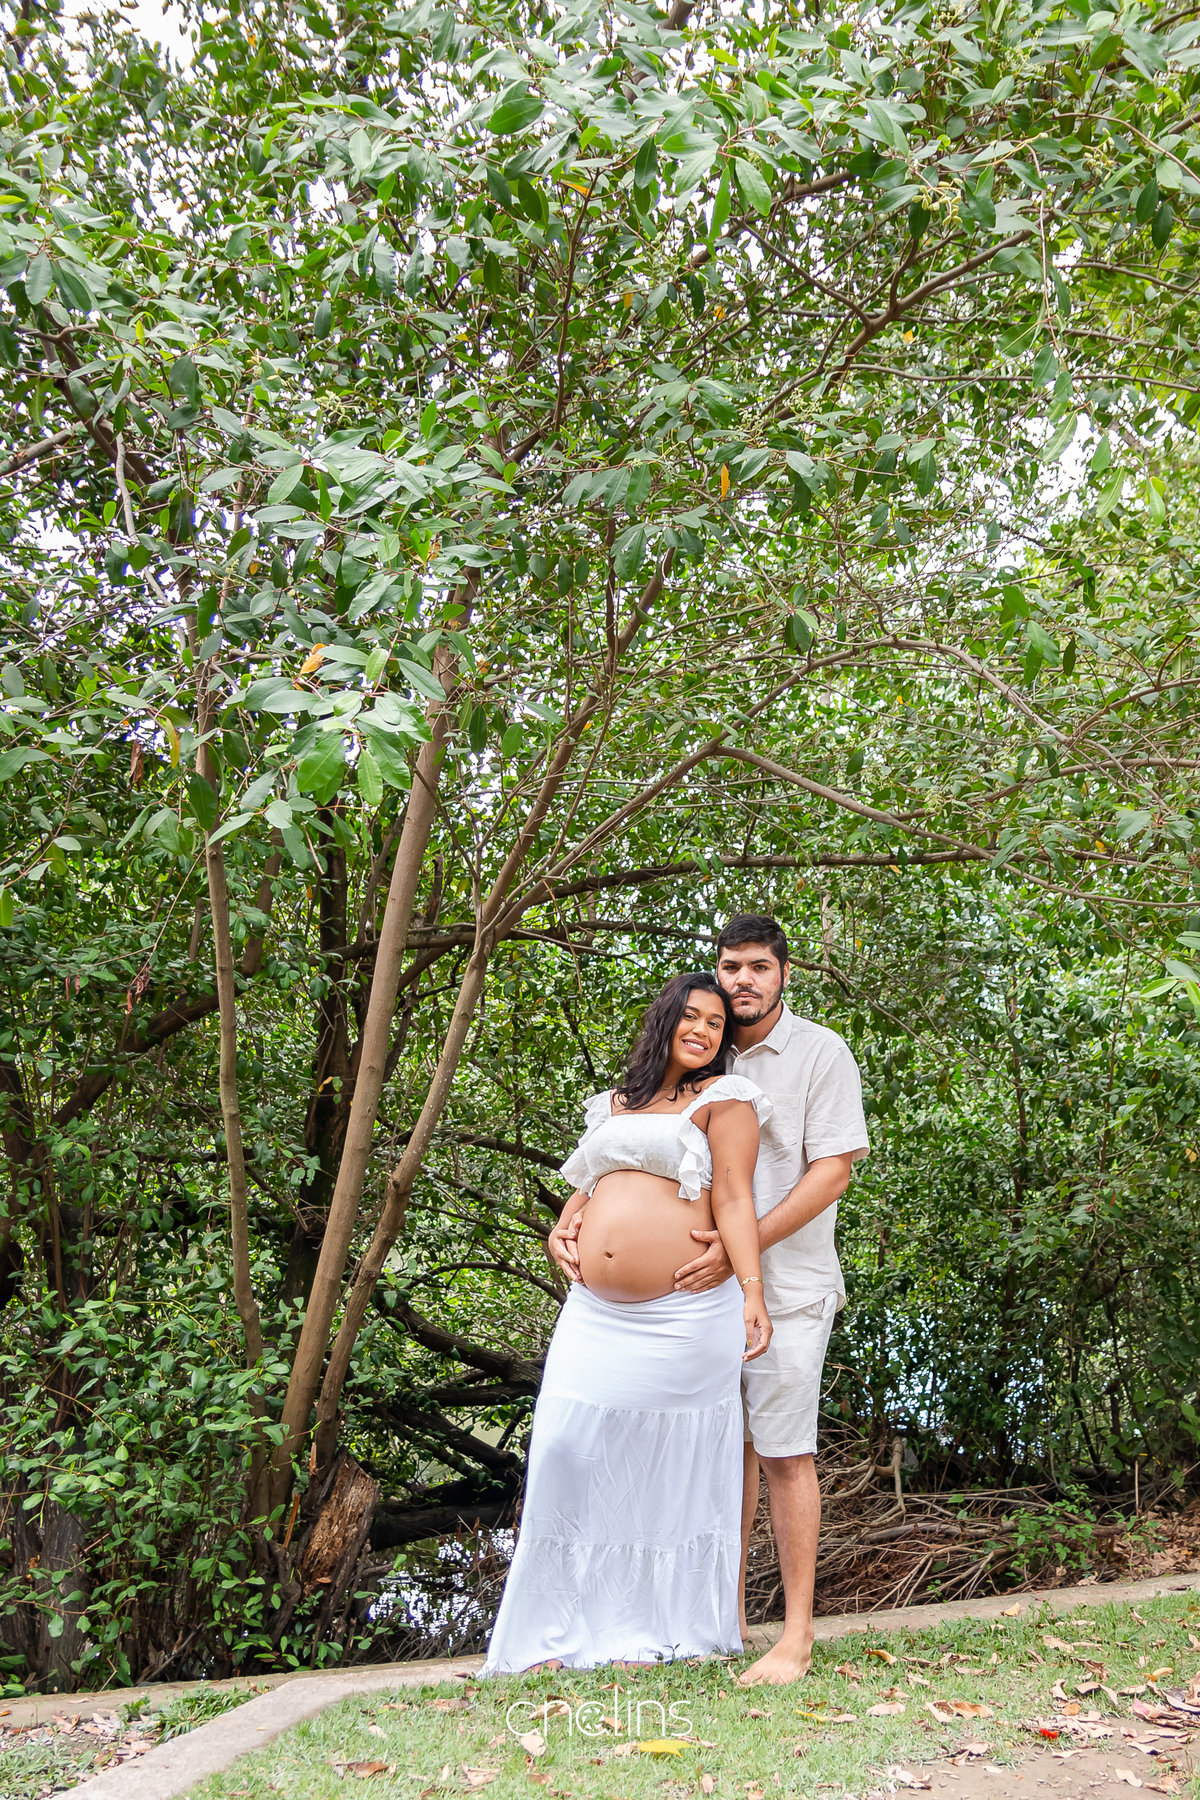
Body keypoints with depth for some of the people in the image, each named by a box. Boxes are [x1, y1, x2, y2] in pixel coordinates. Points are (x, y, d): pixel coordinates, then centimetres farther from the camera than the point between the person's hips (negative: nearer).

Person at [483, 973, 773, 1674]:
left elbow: (733, 1202, -7)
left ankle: (649, 1630, 18)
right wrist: (564, 1228, 6)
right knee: (572, 1455, 1)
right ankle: (563, 1631, 14)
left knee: (668, 1466, 4)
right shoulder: (614, 1104, 18)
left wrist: (752, 1293, -17)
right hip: (596, 1315, 5)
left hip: (684, 1319, -5)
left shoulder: (722, 1098, 1)